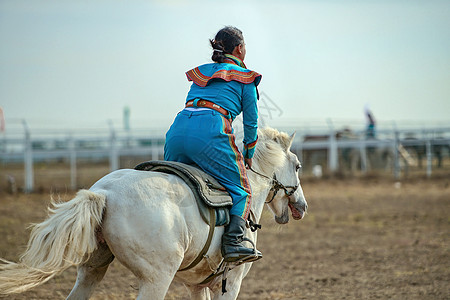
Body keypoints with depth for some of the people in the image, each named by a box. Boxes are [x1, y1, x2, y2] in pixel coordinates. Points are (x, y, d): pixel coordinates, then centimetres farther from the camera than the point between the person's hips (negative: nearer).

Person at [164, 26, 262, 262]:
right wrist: (248, 155, 32)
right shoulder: (245, 77, 15)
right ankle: (233, 242, -16)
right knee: (241, 191, 3)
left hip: (178, 129, 5)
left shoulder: (200, 73, 31)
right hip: (211, 131, -5)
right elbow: (251, 122, 17)